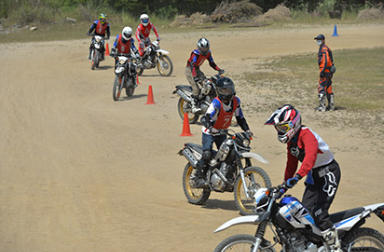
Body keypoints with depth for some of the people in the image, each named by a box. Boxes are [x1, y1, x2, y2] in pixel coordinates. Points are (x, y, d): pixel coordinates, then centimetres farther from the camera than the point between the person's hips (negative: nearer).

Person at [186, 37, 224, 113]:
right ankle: (194, 107, -21)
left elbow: (211, 63, 4)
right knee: (196, 88, -21)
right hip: (190, 70, -7)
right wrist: (195, 77, -52)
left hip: (197, 69, 7)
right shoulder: (195, 53, -29)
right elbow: (192, 65, -39)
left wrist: (219, 70, -11)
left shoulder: (208, 53, -5)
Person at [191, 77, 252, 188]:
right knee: (207, 154, -22)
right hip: (209, 133, -6)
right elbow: (207, 118, -36)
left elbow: (240, 117, 5)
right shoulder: (216, 103, -27)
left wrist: (246, 130, -4)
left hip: (221, 133, 6)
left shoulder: (235, 101, -6)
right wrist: (210, 127, -54)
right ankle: (198, 177, -15)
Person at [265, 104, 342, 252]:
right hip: (314, 176, 10)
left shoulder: (306, 134, -22)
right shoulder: (291, 141, 9)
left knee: (318, 212, -19)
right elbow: (291, 164, 21)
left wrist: (297, 177, -48)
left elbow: (310, 157, -38)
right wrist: (284, 185, 17)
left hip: (329, 173, -10)